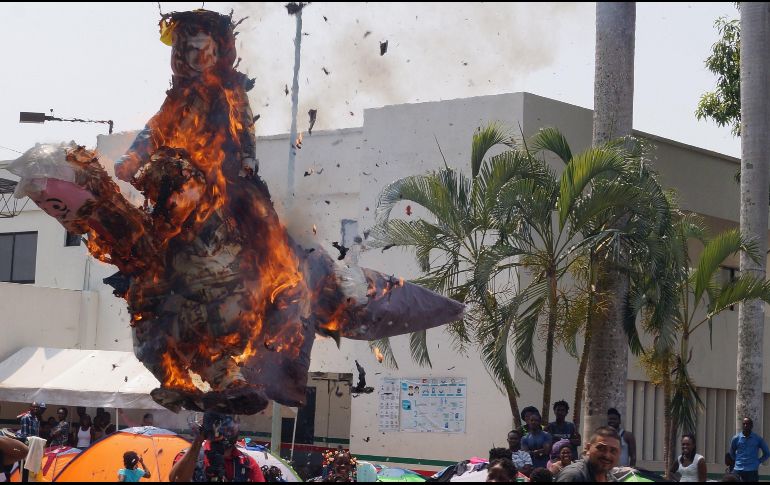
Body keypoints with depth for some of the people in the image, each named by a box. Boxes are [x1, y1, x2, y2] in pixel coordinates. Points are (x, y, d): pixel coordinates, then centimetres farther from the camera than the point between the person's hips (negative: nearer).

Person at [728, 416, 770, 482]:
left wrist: (758, 461, 5)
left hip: (752, 471, -1)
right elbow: (732, 453, 21)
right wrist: (738, 461, 11)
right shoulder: (736, 438, 4)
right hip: (738, 470, 1)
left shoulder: (758, 439, 1)